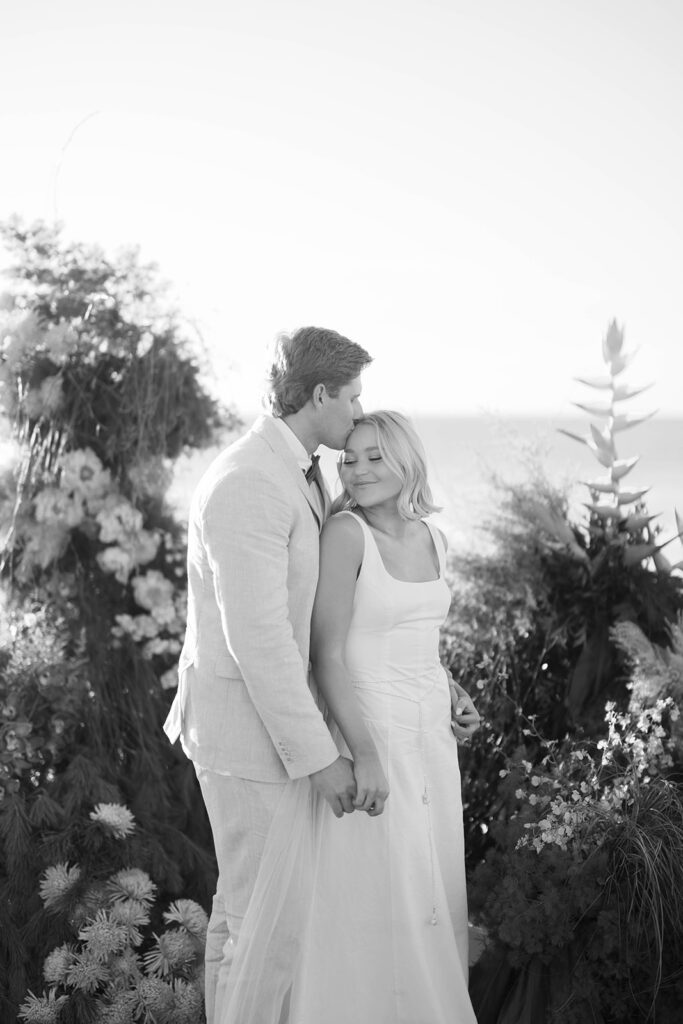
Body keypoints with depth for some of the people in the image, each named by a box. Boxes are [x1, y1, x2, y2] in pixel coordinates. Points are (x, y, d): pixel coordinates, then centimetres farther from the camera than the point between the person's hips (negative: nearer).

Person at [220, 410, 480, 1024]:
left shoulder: (431, 540, 7)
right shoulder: (344, 534, -15)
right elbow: (327, 654, -19)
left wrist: (455, 696, 4)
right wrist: (364, 755, -25)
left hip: (427, 737, 7)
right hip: (362, 728, -7)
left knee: (420, 892, 14)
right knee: (354, 898, -4)